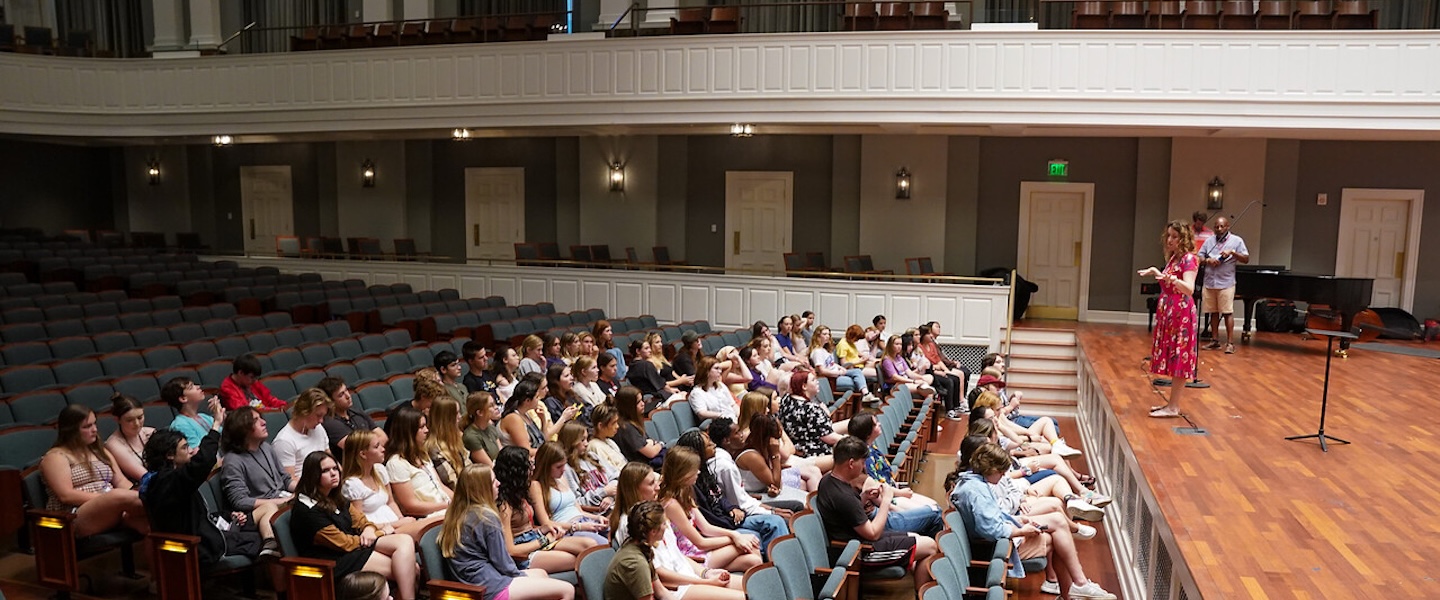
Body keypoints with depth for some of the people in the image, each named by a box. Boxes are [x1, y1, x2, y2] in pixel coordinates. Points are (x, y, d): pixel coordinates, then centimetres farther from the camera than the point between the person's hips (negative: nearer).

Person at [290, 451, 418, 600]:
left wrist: (369, 530, -8)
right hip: (335, 559, -8)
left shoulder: (335, 498, 16)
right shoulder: (307, 510, -14)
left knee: (406, 541, -20)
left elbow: (361, 520, 18)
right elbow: (342, 543, -14)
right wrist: (382, 532, -6)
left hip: (355, 545, 8)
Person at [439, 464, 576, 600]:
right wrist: (521, 576, 5)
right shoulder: (486, 516, -18)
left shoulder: (457, 513, 7)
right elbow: (501, 561, -13)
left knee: (541, 574, 28)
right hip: (489, 587, -10)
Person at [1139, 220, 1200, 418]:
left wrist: (1169, 277, -40)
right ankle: (1172, 403, 19)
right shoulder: (1173, 257, 13)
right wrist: (1156, 273, 29)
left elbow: (1189, 289, -26)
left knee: (1178, 359, -5)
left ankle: (1173, 407, -1)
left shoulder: (1189, 259, -12)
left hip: (1180, 314, -9)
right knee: (1172, 359, 12)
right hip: (1168, 312, 9)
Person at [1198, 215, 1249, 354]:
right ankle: (1215, 341, 18)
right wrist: (1208, 260, -11)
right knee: (1213, 312, 9)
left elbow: (1246, 259, 0)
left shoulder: (1236, 240, 2)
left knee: (1228, 313, -6)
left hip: (1226, 283, -4)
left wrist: (1232, 253, -15)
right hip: (1209, 282, 4)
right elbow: (1199, 257, 9)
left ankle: (1230, 343, -3)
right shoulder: (1209, 241, 11)